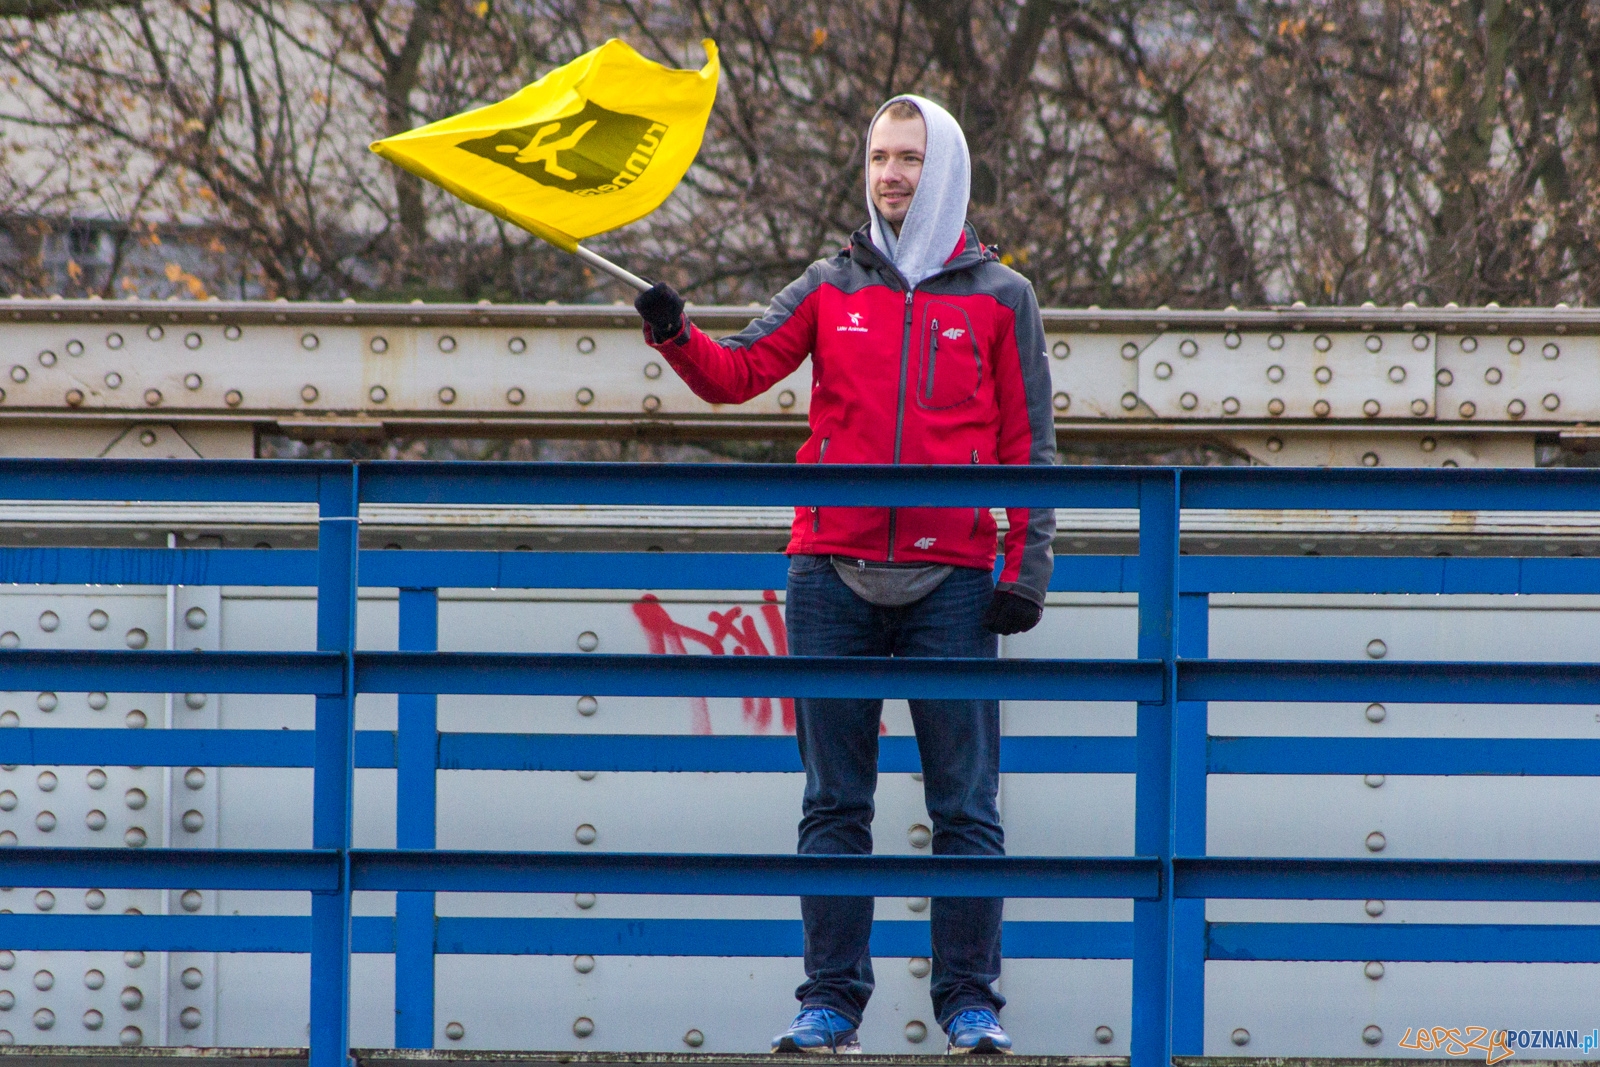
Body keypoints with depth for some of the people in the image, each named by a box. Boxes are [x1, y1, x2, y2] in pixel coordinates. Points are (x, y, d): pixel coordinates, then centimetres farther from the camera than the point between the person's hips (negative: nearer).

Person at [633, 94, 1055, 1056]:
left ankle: (970, 1002, 3)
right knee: (836, 803, 3)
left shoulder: (999, 298, 8)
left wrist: (1028, 565, -2)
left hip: (952, 580, -2)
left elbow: (1028, 445, 6)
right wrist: (676, 335, -16)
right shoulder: (831, 289, 12)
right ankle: (831, 1001, 6)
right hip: (835, 573, 2)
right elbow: (739, 373, 3)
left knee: (965, 805, -2)